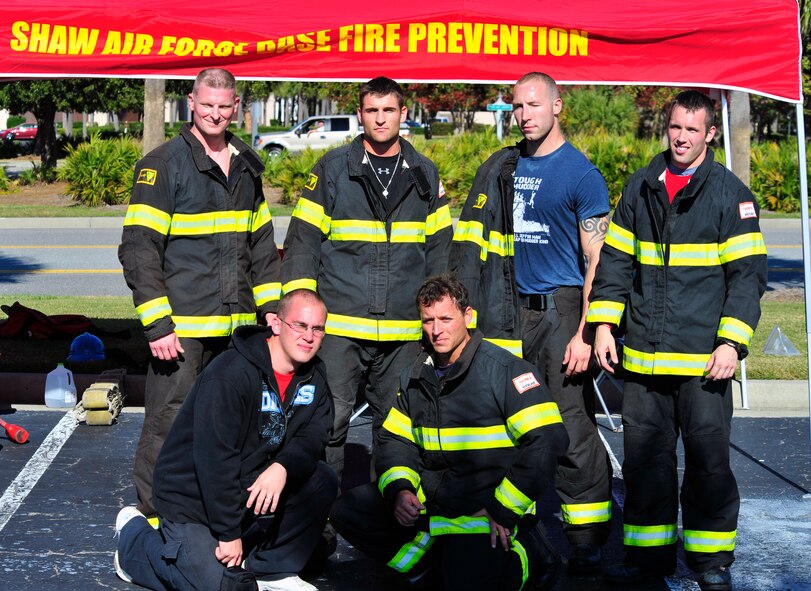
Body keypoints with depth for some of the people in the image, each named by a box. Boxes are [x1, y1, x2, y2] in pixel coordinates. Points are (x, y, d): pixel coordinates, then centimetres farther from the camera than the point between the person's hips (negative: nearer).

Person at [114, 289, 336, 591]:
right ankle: (135, 535, 12)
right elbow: (214, 459, -26)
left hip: (252, 484, 7)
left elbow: (312, 436, -3)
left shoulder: (314, 374, -1)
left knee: (323, 481, -12)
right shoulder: (229, 376, -26)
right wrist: (229, 533, -22)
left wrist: (283, 467, -26)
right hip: (194, 496, -7)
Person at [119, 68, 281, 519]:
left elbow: (262, 244, 22)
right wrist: (157, 324, -16)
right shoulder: (163, 164, -6)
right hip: (181, 327, -6)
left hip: (237, 325, 6)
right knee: (169, 425, -3)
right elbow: (139, 250, -10)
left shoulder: (247, 167, 14)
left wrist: (271, 305, 12)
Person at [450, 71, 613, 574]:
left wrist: (585, 332, -16)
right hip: (513, 311, 6)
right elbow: (482, 240, 19)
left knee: (573, 427, -7)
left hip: (562, 309, -5)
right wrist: (469, 303, 11)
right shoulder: (504, 168, 11)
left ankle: (589, 544, 2)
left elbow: (597, 260, -9)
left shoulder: (581, 174, -6)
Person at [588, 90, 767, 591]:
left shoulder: (731, 194, 0)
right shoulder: (641, 187, 10)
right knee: (644, 454, 9)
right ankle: (650, 551, 22)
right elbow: (615, 259, 14)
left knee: (709, 455, 1)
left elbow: (748, 273, -3)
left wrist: (731, 342, -11)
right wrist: (604, 323, 5)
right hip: (643, 354, 3)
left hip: (704, 357, -3)